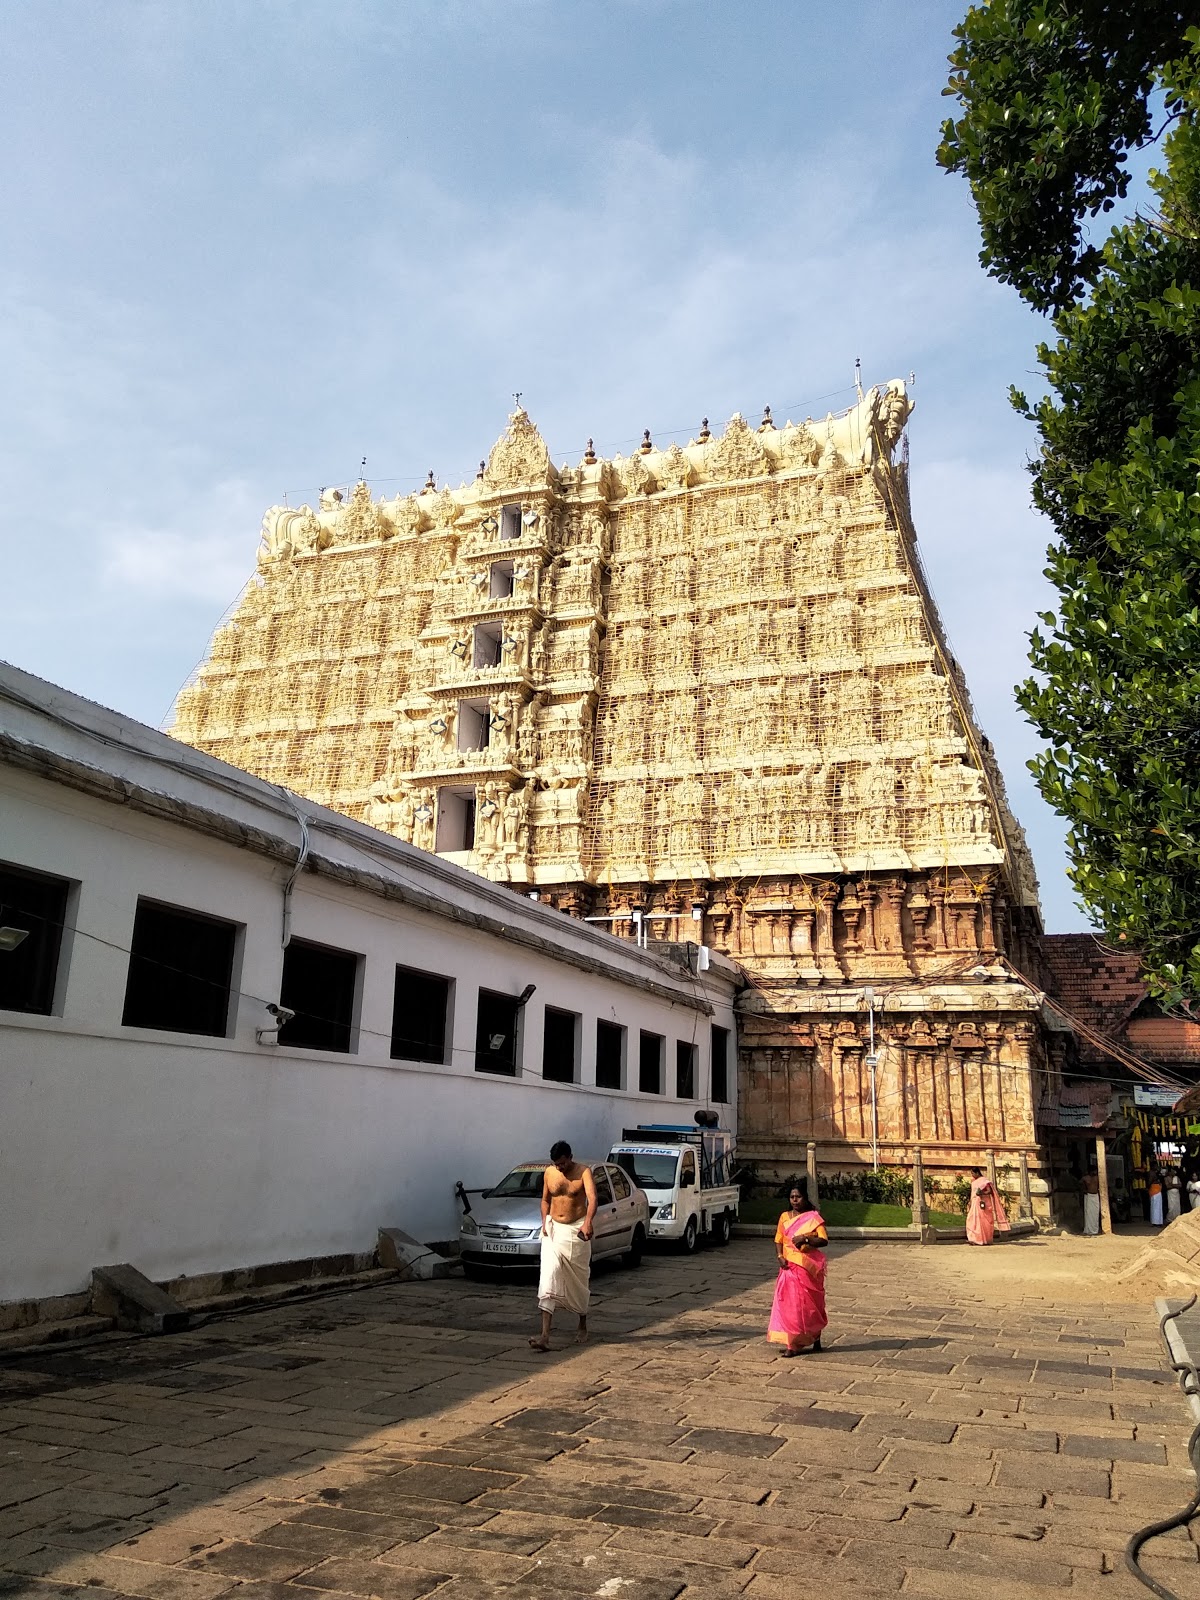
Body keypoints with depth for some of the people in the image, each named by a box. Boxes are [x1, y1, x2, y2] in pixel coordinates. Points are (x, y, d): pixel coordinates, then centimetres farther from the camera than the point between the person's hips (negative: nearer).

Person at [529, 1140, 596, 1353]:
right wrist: (544, 1222, -1)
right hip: (553, 1230, 3)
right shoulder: (549, 1173, 2)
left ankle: (583, 1327, 32)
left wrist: (587, 1222, -44)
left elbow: (592, 1198, -27)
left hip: (576, 1231, -3)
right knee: (548, 1279, -10)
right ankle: (545, 1335, -16)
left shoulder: (583, 1172, -12)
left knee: (578, 1280, 10)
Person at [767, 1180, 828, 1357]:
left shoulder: (813, 1217, -4)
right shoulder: (785, 1217, 9)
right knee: (788, 1303, 2)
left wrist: (805, 1239, -23)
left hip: (808, 1267, -4)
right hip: (789, 1266, 4)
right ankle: (791, 1343, 8)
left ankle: (814, 1340, 13)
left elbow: (824, 1240, -11)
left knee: (808, 1303, 1)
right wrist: (780, 1256, -6)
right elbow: (778, 1240, 11)